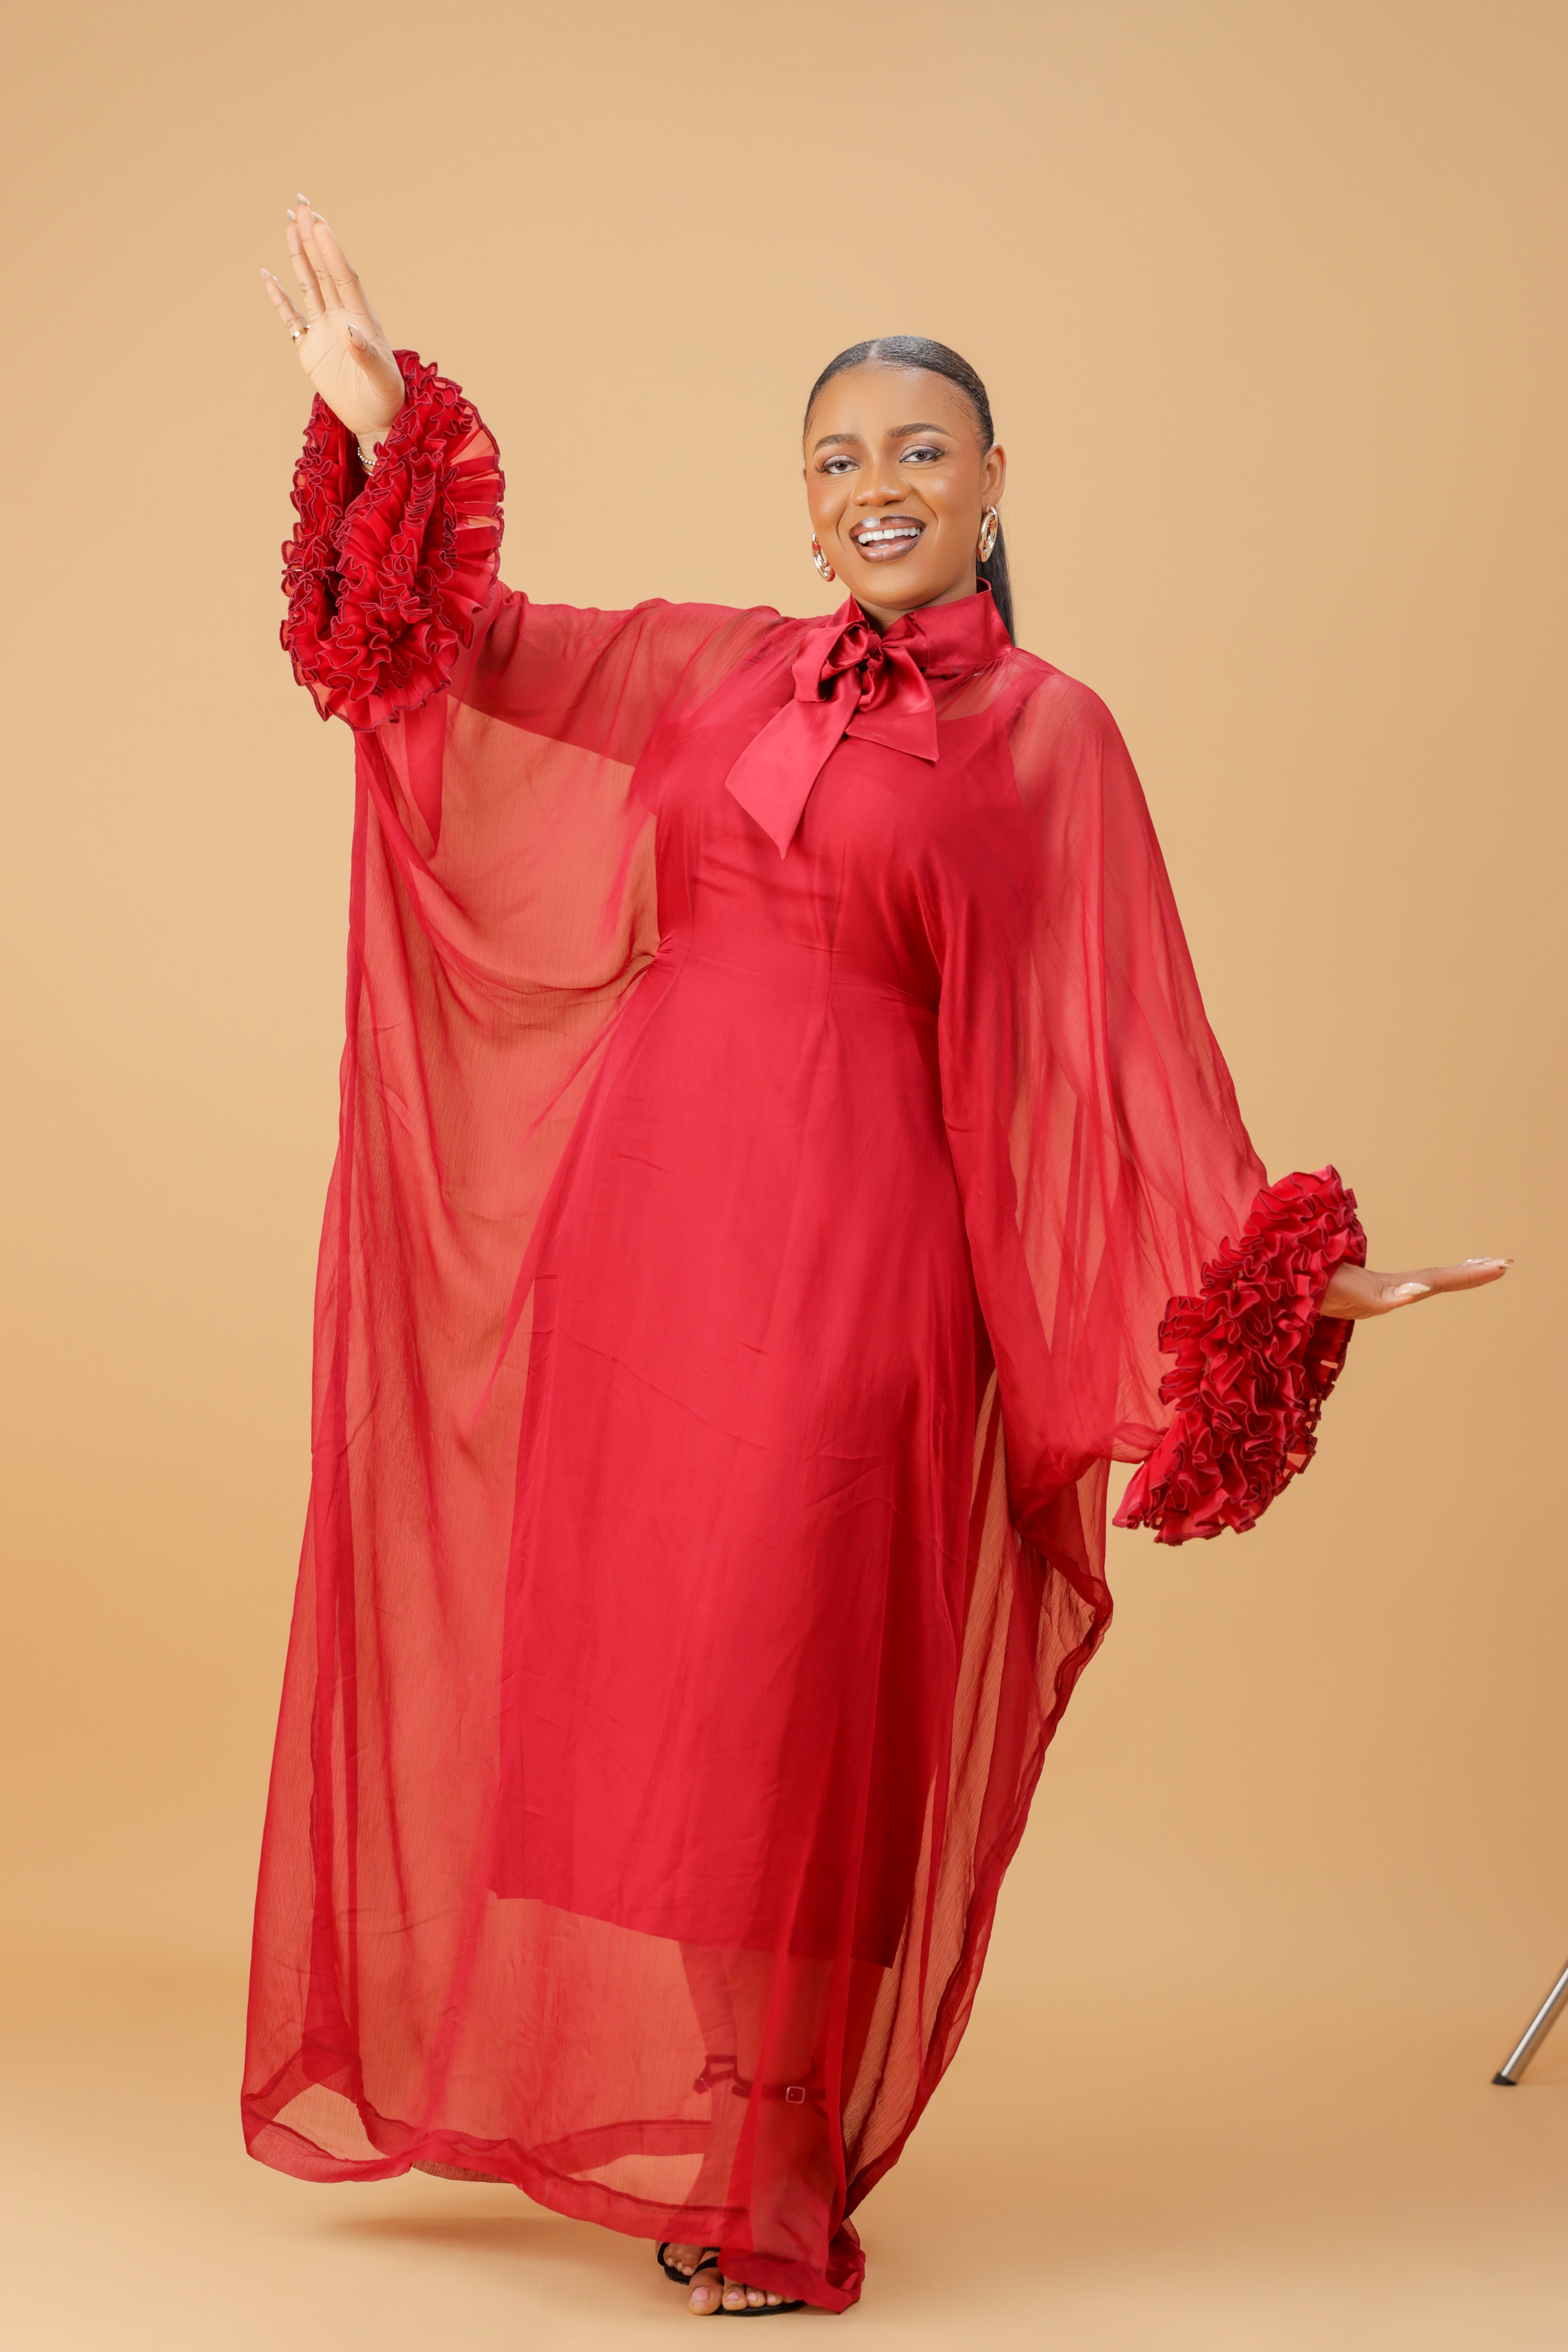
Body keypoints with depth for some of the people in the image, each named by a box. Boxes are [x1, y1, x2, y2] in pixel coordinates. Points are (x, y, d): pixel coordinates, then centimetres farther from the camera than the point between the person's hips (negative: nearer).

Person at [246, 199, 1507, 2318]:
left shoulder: (1049, 734, 3)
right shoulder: (714, 670, 15)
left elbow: (1123, 1048, 0)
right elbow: (471, 641, 19)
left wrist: (1286, 1267, -7)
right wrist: (381, 425, 8)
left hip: (848, 1233, -4)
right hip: (638, 1204, 5)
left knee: (790, 1684, -4)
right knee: (601, 1652, 7)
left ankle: (769, 2183, 8)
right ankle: (636, 2114, 23)